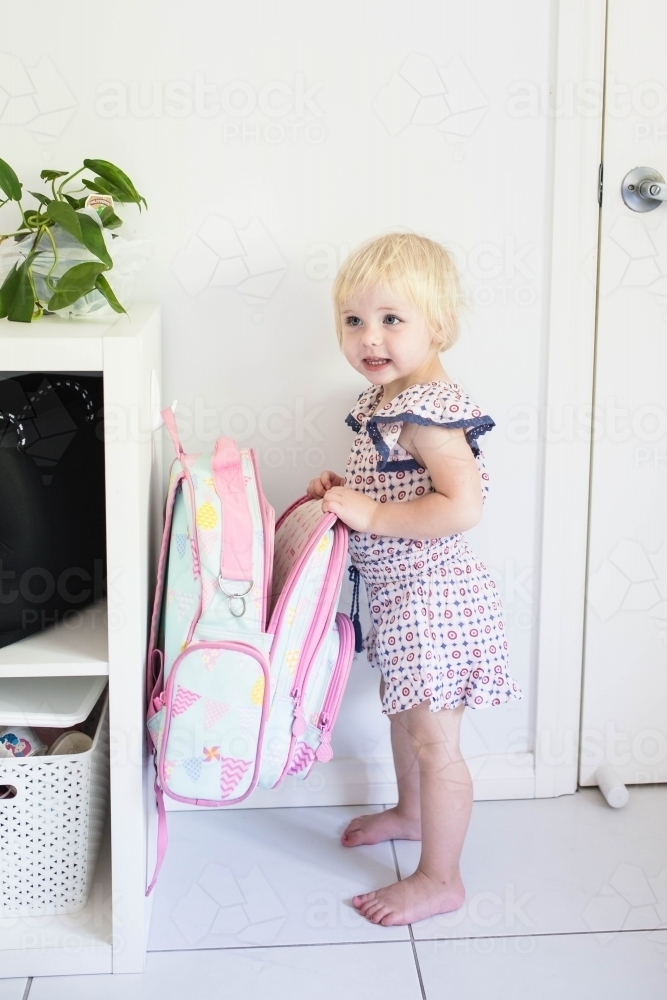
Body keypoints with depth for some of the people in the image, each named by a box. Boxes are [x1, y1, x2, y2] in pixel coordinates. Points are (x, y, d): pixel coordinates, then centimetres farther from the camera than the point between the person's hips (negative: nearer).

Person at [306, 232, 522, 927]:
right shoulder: (387, 400, 7)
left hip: (432, 597, -11)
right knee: (402, 711, 28)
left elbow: (462, 506, -33)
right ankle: (411, 813, 51)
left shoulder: (427, 408, -24)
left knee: (434, 741, 1)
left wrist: (370, 513, -27)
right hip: (400, 598, 11)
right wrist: (343, 490, 5)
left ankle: (440, 880, 16)